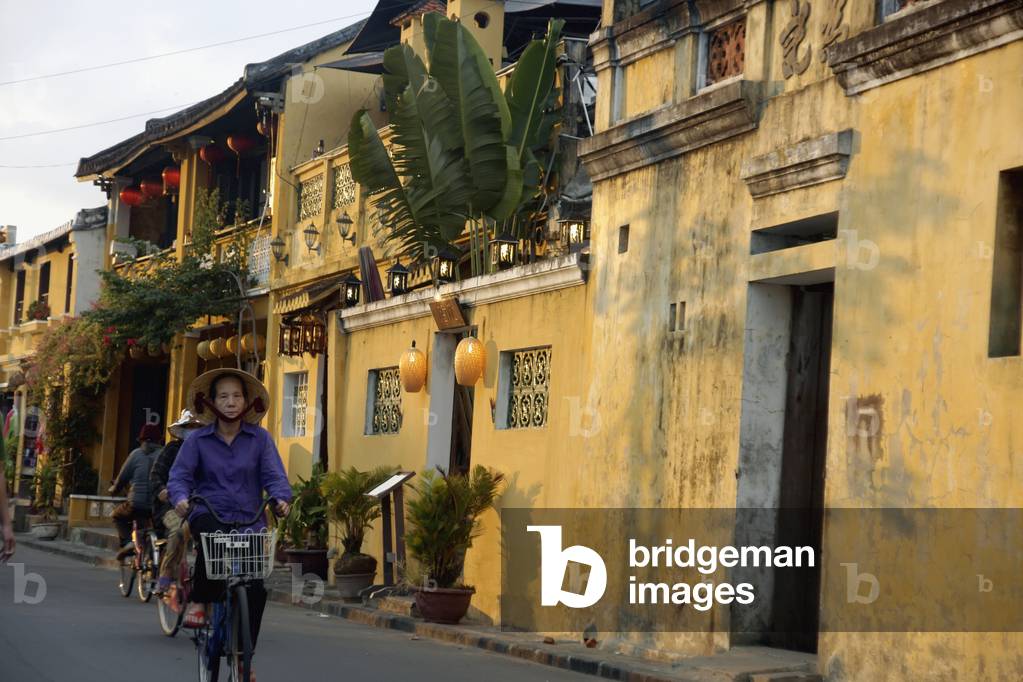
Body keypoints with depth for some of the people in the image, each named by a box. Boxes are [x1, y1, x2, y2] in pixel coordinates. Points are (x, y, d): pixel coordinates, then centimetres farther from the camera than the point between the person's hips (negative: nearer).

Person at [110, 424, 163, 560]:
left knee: (118, 515, 24)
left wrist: (114, 489, 29)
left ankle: (126, 541, 4)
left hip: (138, 504, -2)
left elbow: (123, 477, 9)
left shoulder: (136, 454, 4)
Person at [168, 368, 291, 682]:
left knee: (255, 590, -9)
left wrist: (281, 498, -25)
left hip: (249, 519, 1)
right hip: (209, 514, -1)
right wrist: (181, 498, -26)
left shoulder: (259, 438, 4)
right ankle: (199, 603, -20)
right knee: (214, 536, -39)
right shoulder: (198, 440, 3)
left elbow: (274, 475, -4)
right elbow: (179, 475, -3)